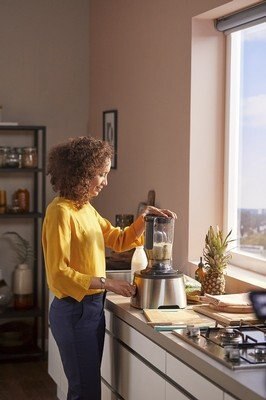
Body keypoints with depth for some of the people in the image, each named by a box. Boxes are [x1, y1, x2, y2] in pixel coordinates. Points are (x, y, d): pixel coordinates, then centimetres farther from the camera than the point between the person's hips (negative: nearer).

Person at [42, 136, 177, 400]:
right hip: (74, 311, -9)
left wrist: (144, 218, 5)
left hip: (93, 307, 9)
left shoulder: (86, 208, 10)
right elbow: (58, 274, -20)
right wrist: (106, 283, -21)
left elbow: (119, 240, 20)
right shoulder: (61, 212, -16)